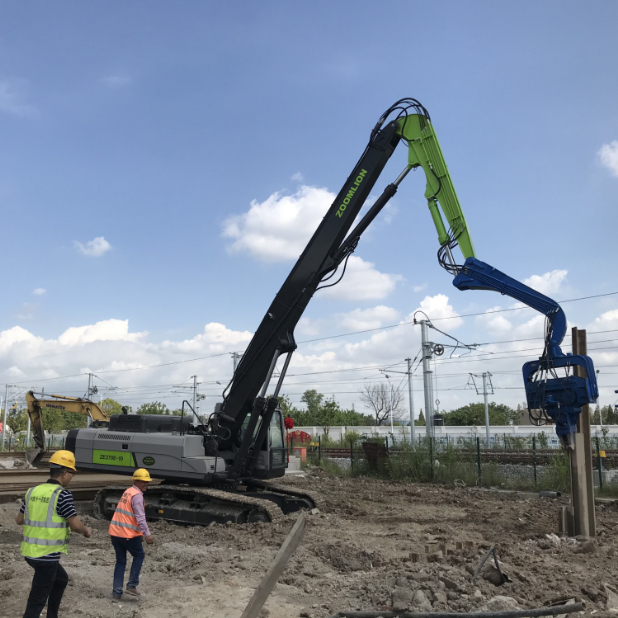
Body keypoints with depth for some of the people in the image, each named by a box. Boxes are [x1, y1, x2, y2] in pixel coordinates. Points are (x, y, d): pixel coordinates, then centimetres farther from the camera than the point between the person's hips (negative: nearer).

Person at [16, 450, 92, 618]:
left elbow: (19, 520, 14)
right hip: (47, 555, -8)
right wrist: (87, 530, 4)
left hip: (29, 551, 8)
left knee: (61, 579, 28)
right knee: (36, 602, 0)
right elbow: (75, 525, -16)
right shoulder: (62, 494, -16)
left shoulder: (33, 491, 5)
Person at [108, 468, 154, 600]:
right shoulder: (137, 495, -11)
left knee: (120, 561, 15)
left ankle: (117, 592, 13)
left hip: (115, 532, 8)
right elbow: (140, 517, -20)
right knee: (139, 556, 12)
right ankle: (132, 585, 7)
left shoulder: (127, 492, 17)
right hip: (129, 534, -8)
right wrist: (147, 534, -23)